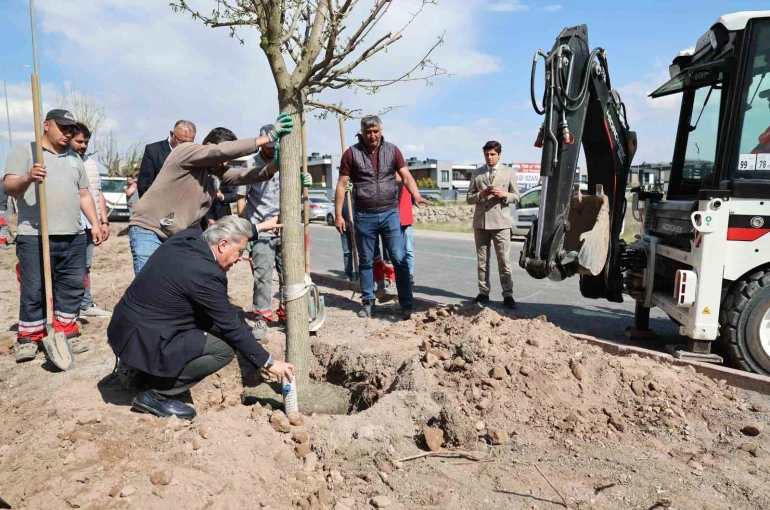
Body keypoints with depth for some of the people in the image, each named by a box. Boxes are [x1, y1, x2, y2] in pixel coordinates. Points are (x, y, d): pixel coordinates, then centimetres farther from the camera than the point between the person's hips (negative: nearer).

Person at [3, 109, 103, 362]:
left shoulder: (74, 159, 21)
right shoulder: (23, 152, 4)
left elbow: (84, 194, 22)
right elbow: (9, 187, -7)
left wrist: (95, 224, 13)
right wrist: (28, 178, -29)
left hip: (73, 237, 5)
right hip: (34, 237, -5)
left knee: (73, 287, 7)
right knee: (34, 290, -2)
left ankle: (64, 333, 18)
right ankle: (28, 338, 10)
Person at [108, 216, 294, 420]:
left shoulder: (189, 236, -2)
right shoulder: (204, 273, -25)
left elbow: (218, 232, 24)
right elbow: (232, 326, -17)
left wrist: (257, 228, 31)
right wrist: (269, 363, -7)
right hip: (143, 340, -9)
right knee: (225, 346, -14)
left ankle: (136, 371, 21)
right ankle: (156, 395, -2)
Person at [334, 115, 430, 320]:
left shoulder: (392, 150, 4)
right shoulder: (352, 153, 0)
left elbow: (406, 176, -3)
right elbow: (342, 184, 1)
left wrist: (416, 195, -22)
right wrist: (338, 215, -4)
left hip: (390, 213, 1)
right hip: (364, 216, 0)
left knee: (399, 259, -1)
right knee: (366, 261, 10)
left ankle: (406, 304, 6)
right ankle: (367, 302, 23)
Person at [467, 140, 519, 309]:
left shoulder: (509, 172, 7)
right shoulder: (477, 173, 11)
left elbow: (516, 197, 7)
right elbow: (469, 198, 9)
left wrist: (504, 194, -13)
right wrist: (480, 195, -11)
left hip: (500, 222, -2)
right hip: (480, 222, 2)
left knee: (504, 261, -3)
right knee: (482, 261, 7)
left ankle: (507, 295, 2)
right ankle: (483, 293, 15)